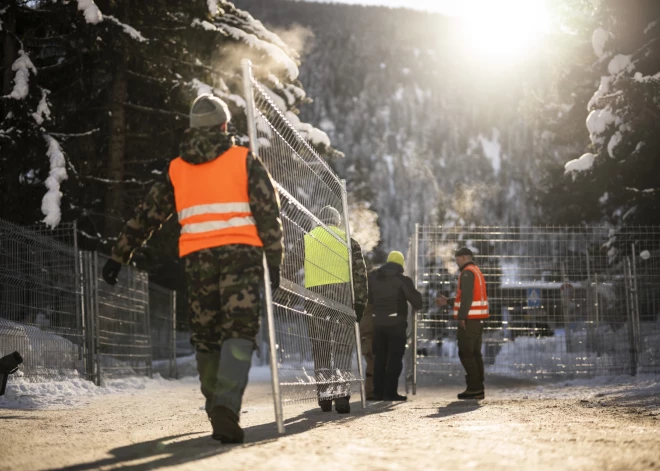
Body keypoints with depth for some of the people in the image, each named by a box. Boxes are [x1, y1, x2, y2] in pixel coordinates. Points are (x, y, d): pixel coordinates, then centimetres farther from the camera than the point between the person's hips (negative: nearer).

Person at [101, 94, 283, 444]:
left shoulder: (177, 169, 13)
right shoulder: (245, 160, 6)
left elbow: (147, 215, 16)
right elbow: (268, 211, -2)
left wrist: (119, 257, 22)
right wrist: (274, 259, 0)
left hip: (198, 258, 3)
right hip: (241, 254, -3)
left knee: (205, 338, 12)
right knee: (239, 332, -9)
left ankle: (218, 410, 12)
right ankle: (227, 405, -29)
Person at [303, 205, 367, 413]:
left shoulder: (305, 240, 15)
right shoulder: (348, 240, 11)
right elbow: (360, 273, 3)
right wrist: (360, 303, 4)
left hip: (313, 296, 2)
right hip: (341, 293, -2)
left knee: (320, 347, 9)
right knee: (342, 346, -2)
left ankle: (324, 396, 10)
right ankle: (341, 394, -16)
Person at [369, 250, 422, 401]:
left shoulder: (373, 277, 7)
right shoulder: (402, 279, -7)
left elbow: (369, 299, 9)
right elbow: (416, 300, -9)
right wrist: (418, 304, 12)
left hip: (378, 322, 5)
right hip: (396, 323, -5)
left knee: (379, 358, 11)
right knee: (395, 358, -3)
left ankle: (378, 392, 10)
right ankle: (390, 392, -9)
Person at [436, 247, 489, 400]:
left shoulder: (467, 273, -11)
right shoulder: (477, 272, 20)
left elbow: (467, 297, -21)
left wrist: (461, 316, -21)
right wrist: (448, 301, 25)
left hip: (468, 320, -10)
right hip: (477, 320, 10)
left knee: (466, 354, -7)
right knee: (475, 354, 10)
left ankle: (474, 388, -10)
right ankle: (478, 388, 11)